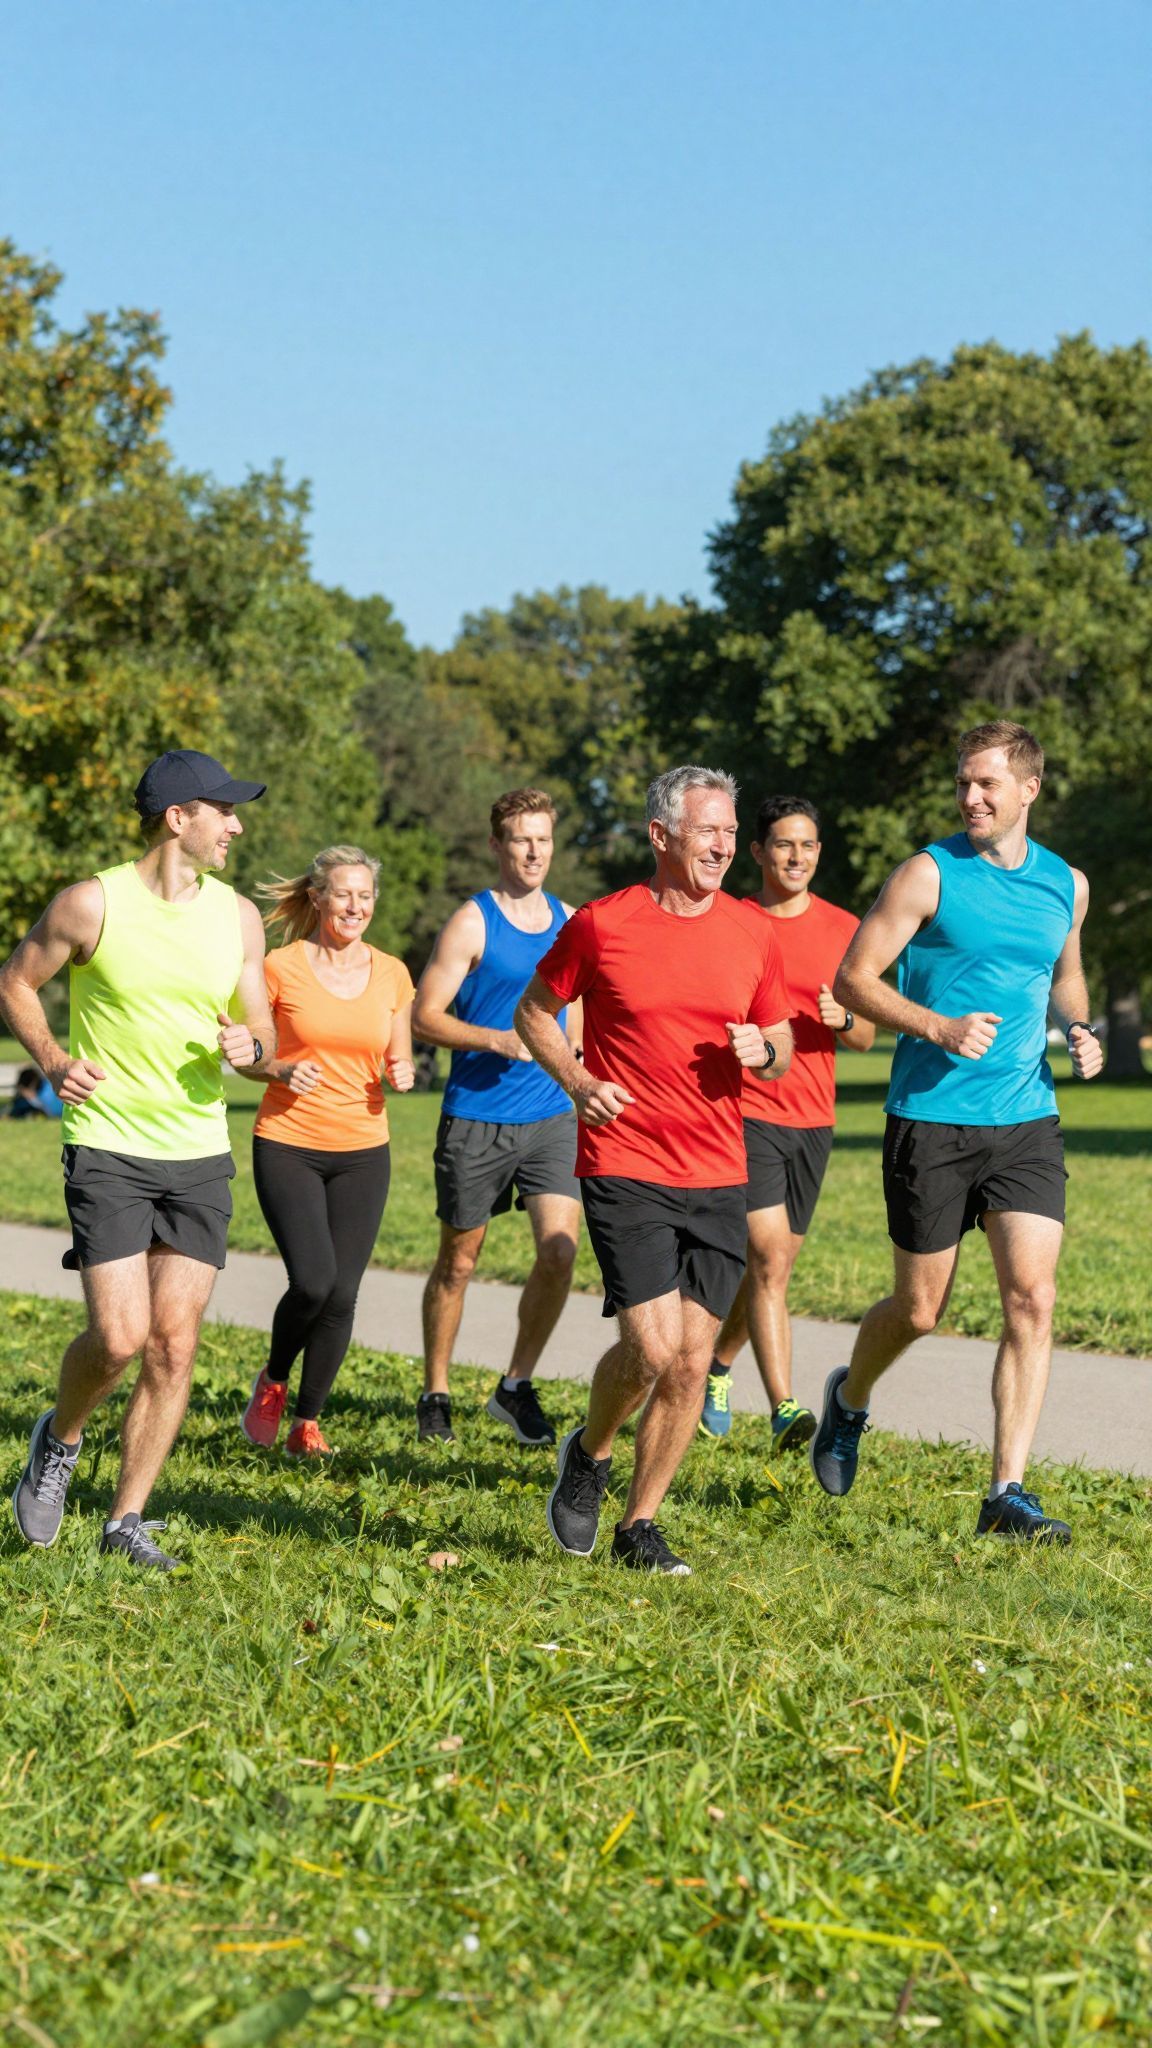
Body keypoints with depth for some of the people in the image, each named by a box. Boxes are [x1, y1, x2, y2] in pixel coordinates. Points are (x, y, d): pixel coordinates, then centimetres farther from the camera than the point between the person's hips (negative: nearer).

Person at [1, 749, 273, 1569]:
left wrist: (249, 1047, -13)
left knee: (174, 1343, 0)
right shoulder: (92, 904, -8)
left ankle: (128, 1520, 12)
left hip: (200, 1157, 4)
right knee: (119, 1337, -12)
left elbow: (263, 1034, 11)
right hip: (108, 1148, -4)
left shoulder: (238, 916, 5)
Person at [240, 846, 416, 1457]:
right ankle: (272, 1381, 14)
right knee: (312, 1281, -16)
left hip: (362, 1152, 3)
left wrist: (402, 1074, -8)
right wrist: (280, 1070, -16)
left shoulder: (392, 974, 5)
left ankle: (307, 1424, 18)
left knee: (342, 1295, 0)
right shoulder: (281, 968, -5)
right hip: (288, 1146, -3)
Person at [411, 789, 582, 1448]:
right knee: (459, 1263, 7)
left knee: (560, 1252, -10)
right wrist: (499, 1040, -20)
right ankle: (436, 1395, 22)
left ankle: (517, 1387, 7)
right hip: (476, 1119, -4)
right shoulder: (473, 922, -6)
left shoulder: (570, 921, 10)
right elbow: (425, 1016, -9)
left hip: (550, 1116, 4)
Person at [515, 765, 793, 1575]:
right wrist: (579, 1083, -6)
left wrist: (762, 1052, -7)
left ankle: (641, 1524, 16)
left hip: (719, 1177, 4)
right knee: (653, 1346, -14)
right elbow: (535, 1011, 10)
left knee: (692, 1361, 2)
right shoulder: (601, 924, -3)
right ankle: (590, 1453, 17)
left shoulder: (754, 932, 7)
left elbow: (782, 1044, 17)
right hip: (625, 1167, -4)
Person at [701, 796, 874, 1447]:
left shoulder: (844, 929, 7)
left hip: (812, 1121, 4)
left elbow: (867, 1037, 9)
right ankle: (785, 1410, -19)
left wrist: (843, 1020, -12)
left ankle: (717, 1367, 37)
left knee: (770, 1266, 12)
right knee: (768, 1259, -16)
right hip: (744, 1113, -4)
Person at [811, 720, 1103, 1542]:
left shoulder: (1067, 883, 8)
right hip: (932, 1118, -3)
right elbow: (853, 979, -7)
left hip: (1027, 1120, 3)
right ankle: (850, 1398, 39)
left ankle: (1007, 1492, -7)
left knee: (1032, 1298, -11)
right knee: (919, 1310, 6)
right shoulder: (931, 874, -6)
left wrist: (1082, 1030, 4)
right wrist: (941, 1029, -20)